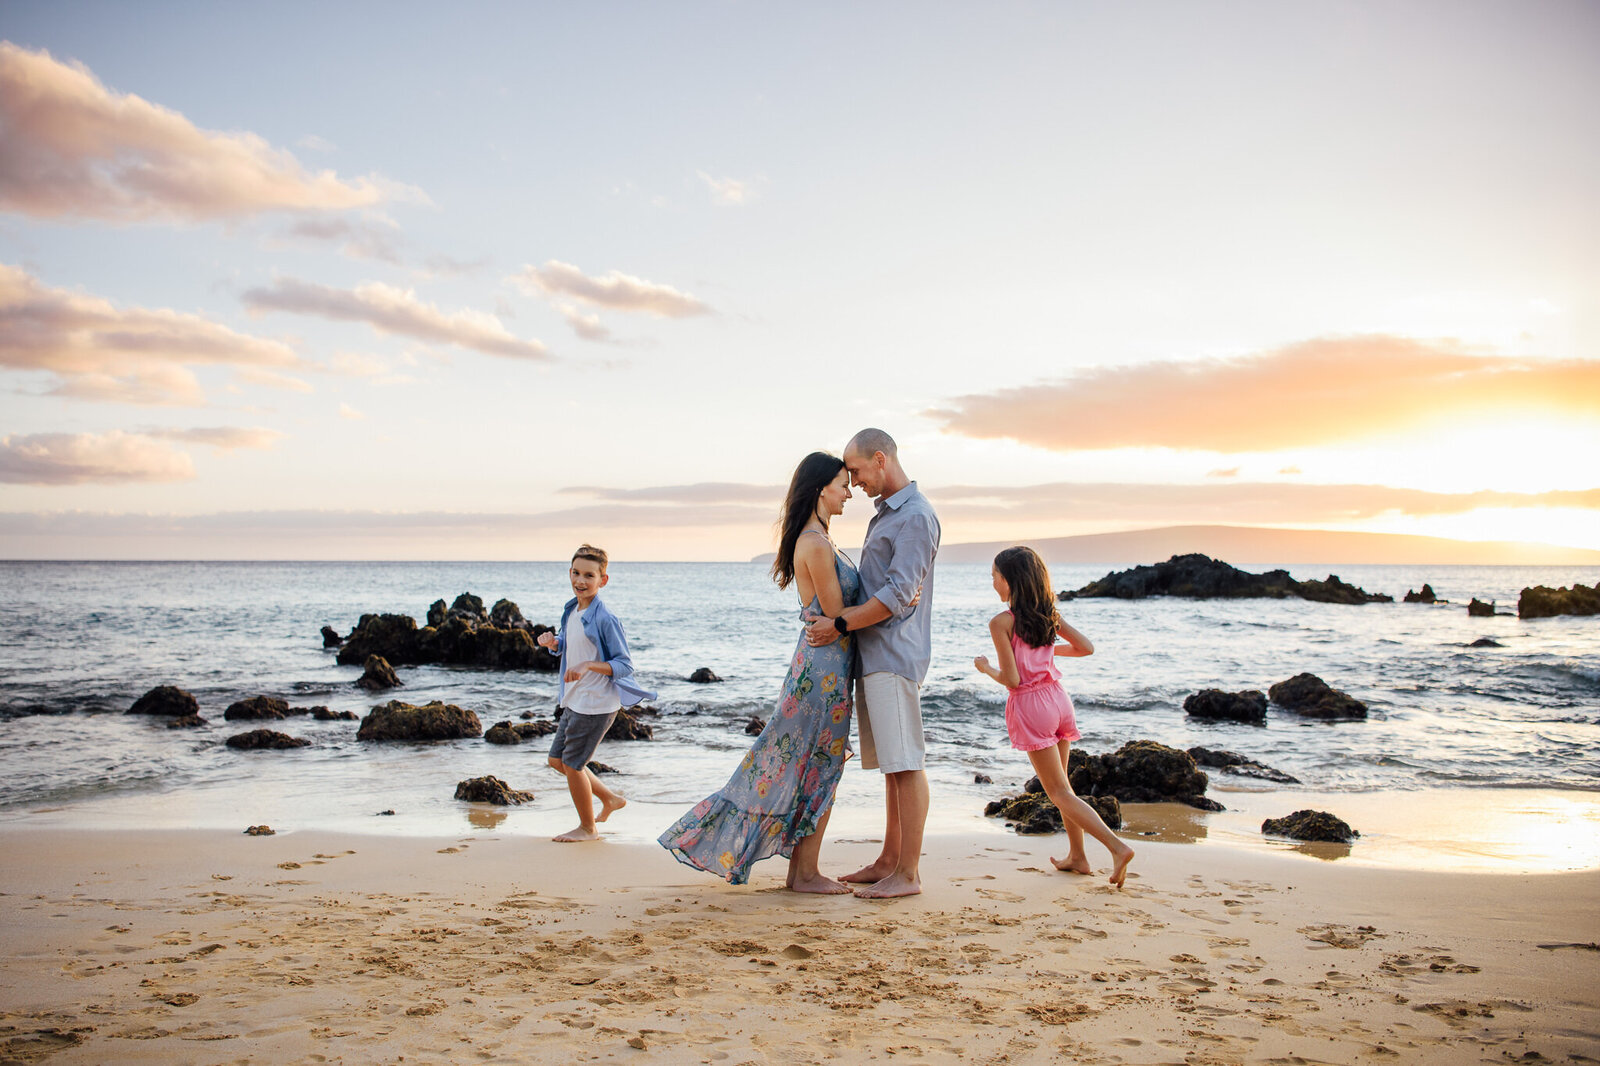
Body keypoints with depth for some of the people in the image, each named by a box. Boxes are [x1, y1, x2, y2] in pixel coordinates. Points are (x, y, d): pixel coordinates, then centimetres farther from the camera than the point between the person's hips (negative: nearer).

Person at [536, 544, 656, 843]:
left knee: (572, 764, 2)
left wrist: (587, 665, -30)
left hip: (596, 704, -9)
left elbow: (624, 665, -18)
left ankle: (588, 828, 23)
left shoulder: (605, 619, -20)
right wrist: (553, 642, -1)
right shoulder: (571, 610, 5)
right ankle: (610, 799, 33)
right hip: (573, 700, 9)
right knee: (557, 760, 17)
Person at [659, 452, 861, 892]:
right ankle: (805, 874, 10)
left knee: (804, 768, 13)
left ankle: (801, 871, 21)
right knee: (819, 771, 0)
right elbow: (837, 616, -16)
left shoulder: (814, 540, 13)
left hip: (818, 663, 10)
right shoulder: (816, 545, -18)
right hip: (826, 664, -10)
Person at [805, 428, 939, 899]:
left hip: (896, 653, -10)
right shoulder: (885, 513, 20)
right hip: (873, 655, 10)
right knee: (891, 764, 13)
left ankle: (909, 874, -2)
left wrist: (841, 624, -14)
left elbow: (898, 595, -18)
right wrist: (840, 621, 15)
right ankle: (888, 861, 20)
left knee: (906, 763, -6)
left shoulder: (916, 516, -12)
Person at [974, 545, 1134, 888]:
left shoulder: (1001, 622, -14)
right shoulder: (1048, 613, 5)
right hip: (1058, 697, 7)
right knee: (1060, 783, 21)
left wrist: (986, 667, 3)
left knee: (1059, 792, -1)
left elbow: (1011, 679, -16)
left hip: (1030, 705, -7)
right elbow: (1086, 647, 9)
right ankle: (1077, 856, 26)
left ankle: (1117, 846, -14)